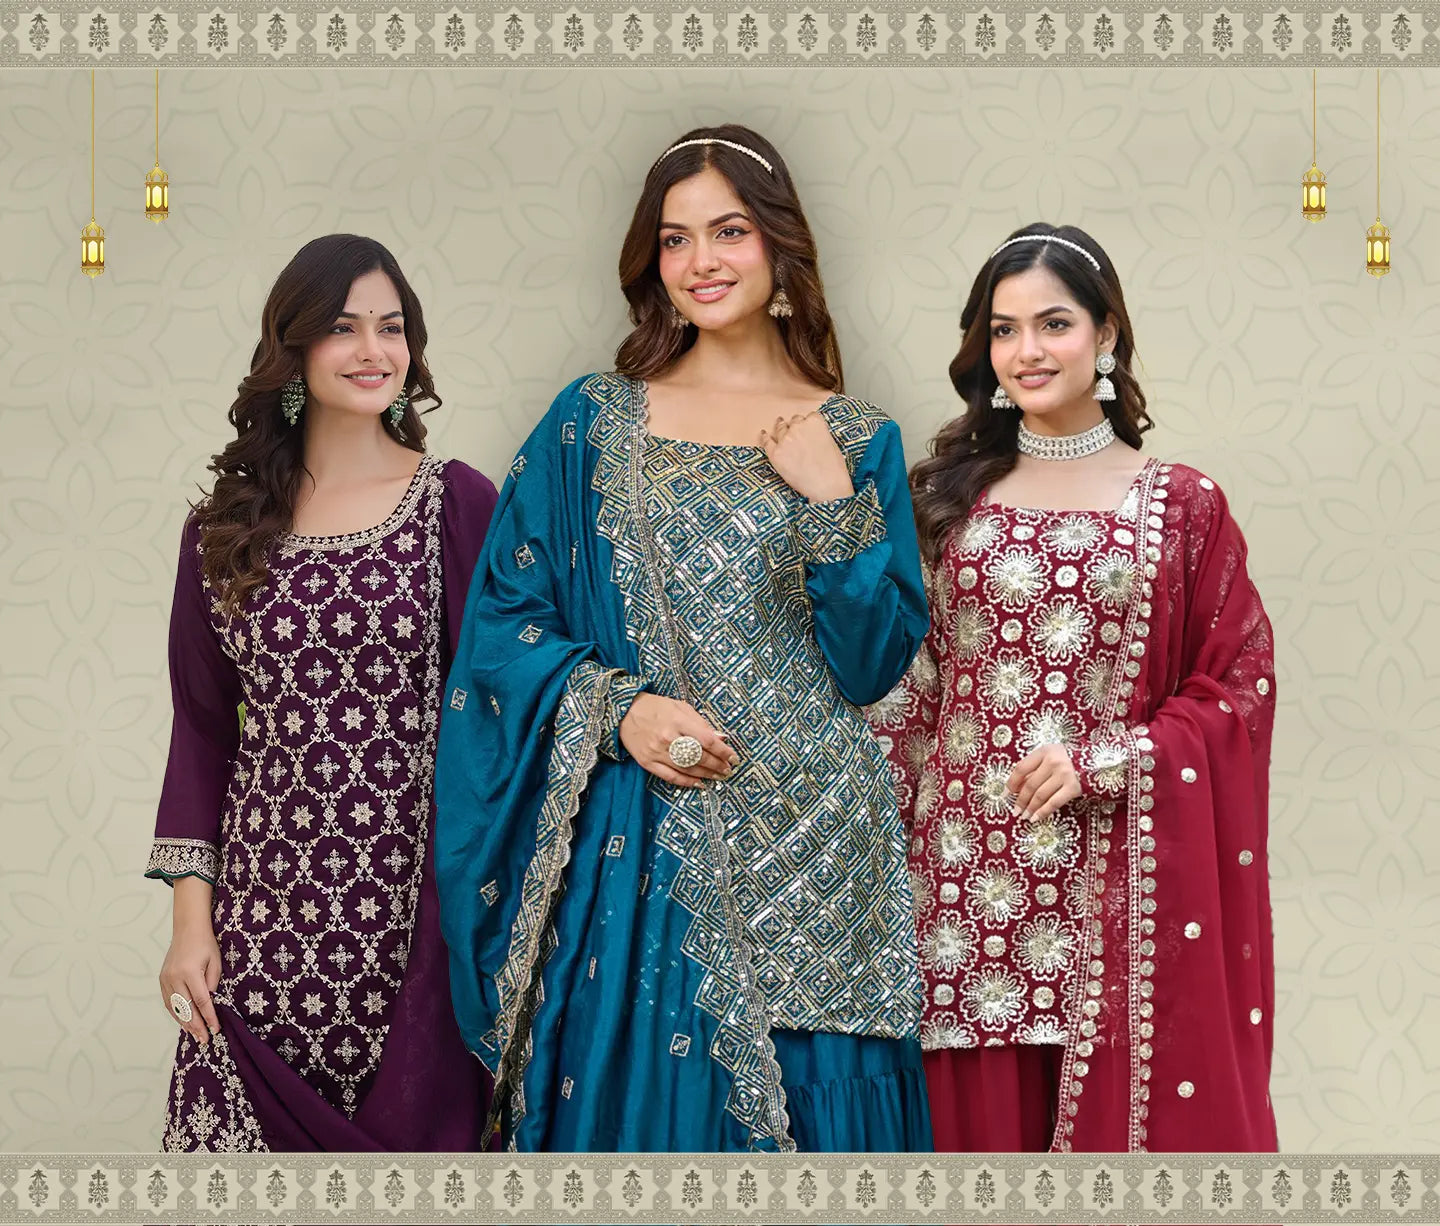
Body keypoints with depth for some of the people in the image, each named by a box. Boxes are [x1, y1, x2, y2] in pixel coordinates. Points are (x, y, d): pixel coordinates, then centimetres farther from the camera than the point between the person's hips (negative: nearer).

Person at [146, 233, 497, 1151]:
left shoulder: (461, 507, 1)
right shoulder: (229, 527, 9)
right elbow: (203, 727, 11)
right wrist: (192, 917, 4)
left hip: (413, 912, -2)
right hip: (260, 914, 2)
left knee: (412, 1127, 0)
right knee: (243, 1139, -2)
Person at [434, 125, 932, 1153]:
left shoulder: (858, 441, 7)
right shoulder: (593, 423, 7)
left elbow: (875, 665, 1)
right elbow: (505, 621, 3)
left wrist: (833, 502, -9)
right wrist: (616, 711, -11)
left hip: (807, 844, 0)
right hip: (634, 850, 0)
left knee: (808, 1120, 2)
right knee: (633, 1107, 2)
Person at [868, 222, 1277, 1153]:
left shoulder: (1181, 508, 3)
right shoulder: (948, 496, 9)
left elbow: (1241, 681, 0)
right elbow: (900, 682, 11)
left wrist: (1102, 762, -10)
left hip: (1117, 867, -2)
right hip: (969, 862, 2)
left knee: (1122, 1108, 0)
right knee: (981, 1111, 5)